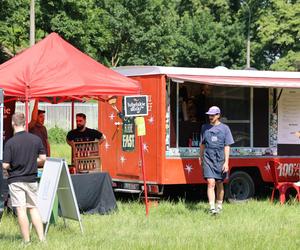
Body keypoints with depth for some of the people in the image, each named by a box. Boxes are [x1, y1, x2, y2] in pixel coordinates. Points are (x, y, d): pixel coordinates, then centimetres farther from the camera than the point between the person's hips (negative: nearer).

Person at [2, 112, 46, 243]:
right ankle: (41, 238, 9)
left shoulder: (10, 142, -13)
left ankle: (27, 240, -1)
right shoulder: (36, 139, -2)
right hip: (31, 179, 4)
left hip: (16, 180, -4)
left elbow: (5, 165, -13)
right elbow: (43, 159, 4)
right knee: (33, 208, 13)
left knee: (21, 210, -2)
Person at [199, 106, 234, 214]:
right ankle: (212, 207, -18)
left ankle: (219, 205, 26)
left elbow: (227, 146, -2)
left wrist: (226, 162, -9)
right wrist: (201, 159, 19)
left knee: (219, 183, 10)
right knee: (210, 183, -12)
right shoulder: (205, 128, 9)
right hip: (208, 158, 0)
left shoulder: (224, 128, 2)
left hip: (220, 158, 0)